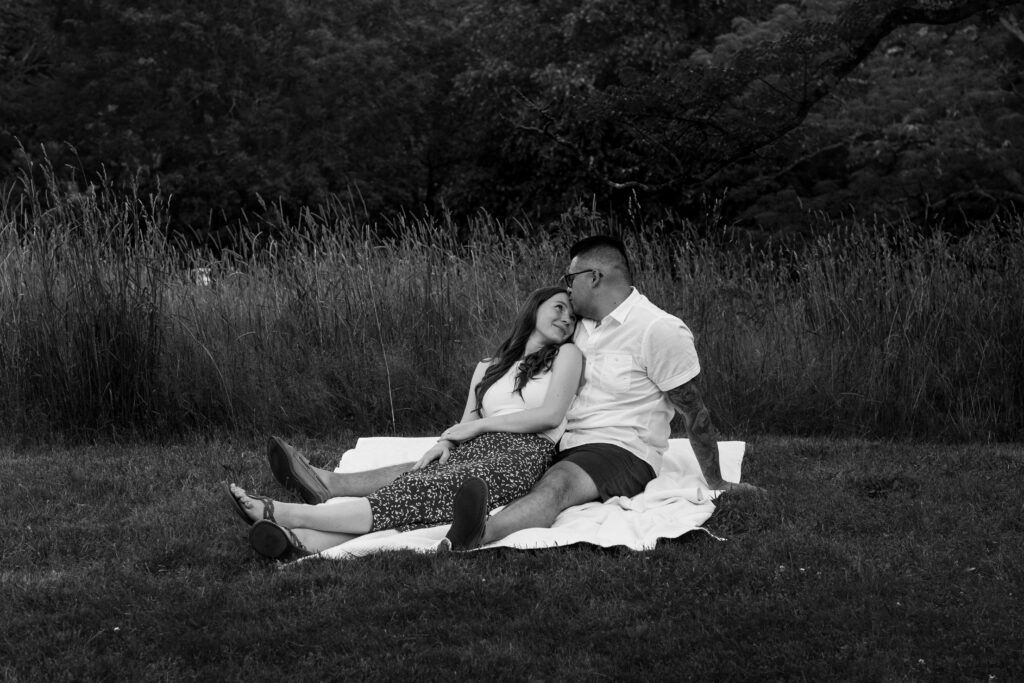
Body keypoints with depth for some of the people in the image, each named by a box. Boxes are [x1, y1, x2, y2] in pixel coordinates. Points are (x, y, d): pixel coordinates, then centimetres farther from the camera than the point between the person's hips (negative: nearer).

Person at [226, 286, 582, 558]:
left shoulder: (566, 355, 13)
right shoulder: (489, 367, 28)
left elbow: (551, 414, -2)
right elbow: (466, 425, 19)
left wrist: (480, 424, 2)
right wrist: (445, 444, -5)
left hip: (519, 459, -6)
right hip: (476, 452, 6)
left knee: (419, 494, -26)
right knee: (410, 479, -24)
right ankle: (309, 537, -45)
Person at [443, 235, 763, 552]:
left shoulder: (658, 330, -7)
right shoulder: (581, 325, 17)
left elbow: (694, 413, -3)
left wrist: (716, 484, 1)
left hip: (622, 452, -9)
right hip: (565, 449, 9)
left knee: (556, 485, -39)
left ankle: (476, 537, -69)